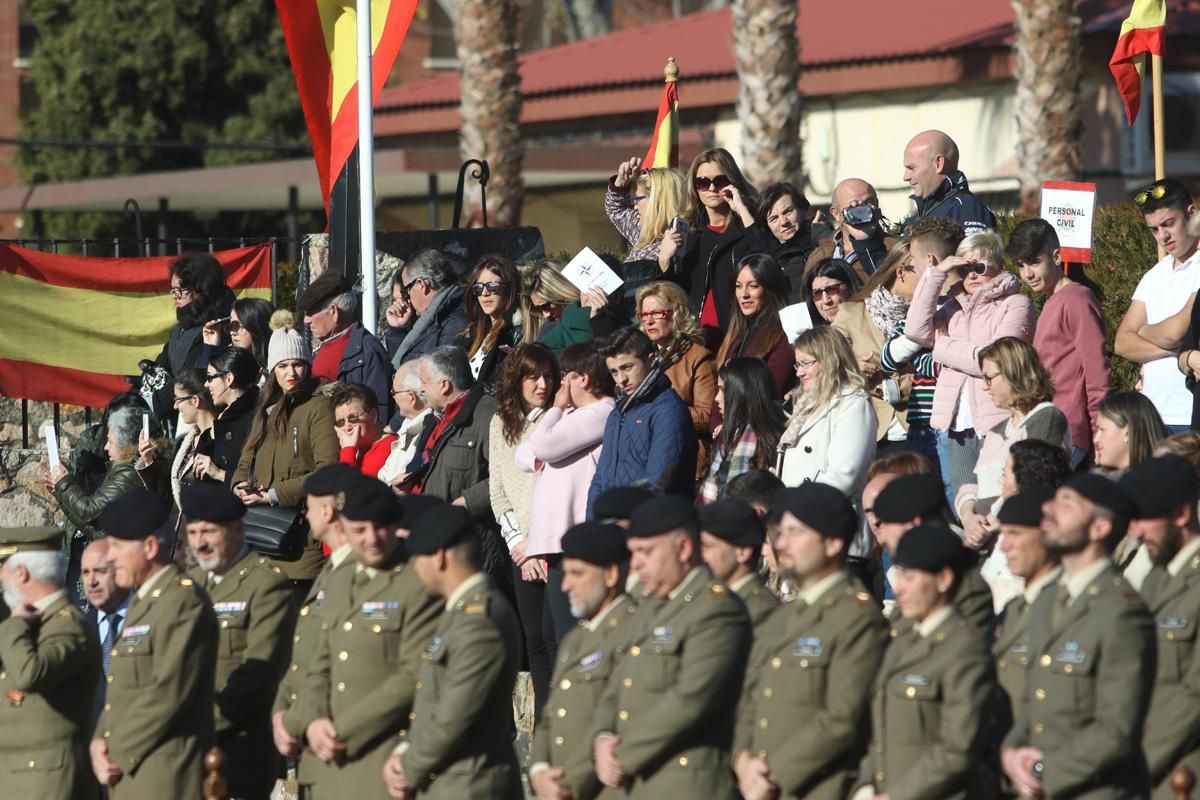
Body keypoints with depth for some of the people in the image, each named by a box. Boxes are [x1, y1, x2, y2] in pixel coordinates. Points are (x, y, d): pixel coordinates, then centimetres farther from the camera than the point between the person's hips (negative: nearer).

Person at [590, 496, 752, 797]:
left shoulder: (718, 609, -11)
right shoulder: (652, 606, 20)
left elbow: (691, 698, -19)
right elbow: (616, 687, 20)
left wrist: (624, 759, -14)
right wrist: (602, 738, -2)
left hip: (688, 787, -9)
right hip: (638, 788, 9)